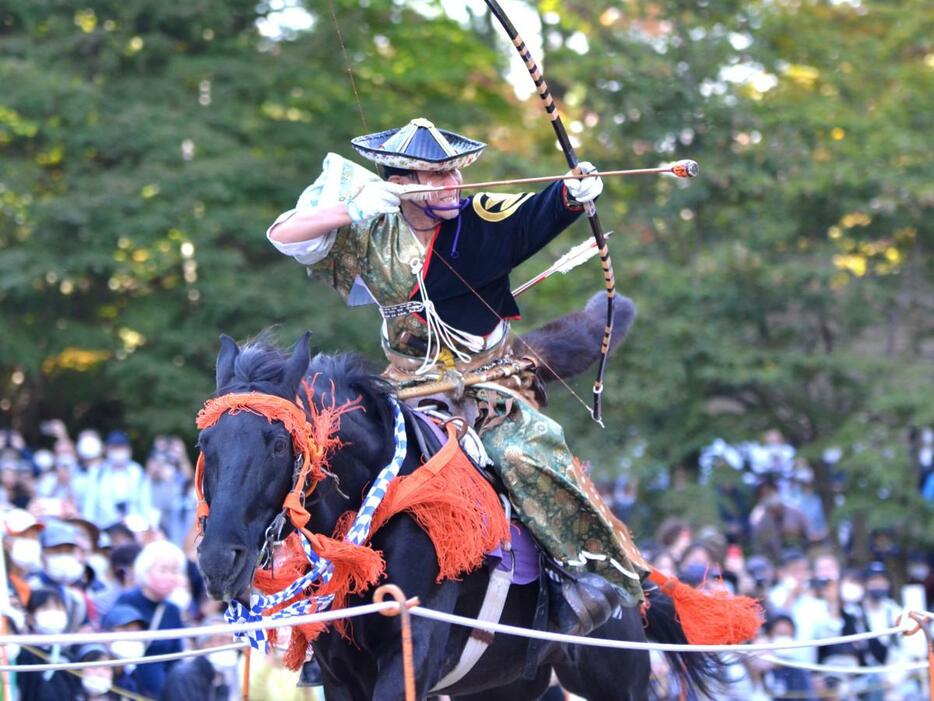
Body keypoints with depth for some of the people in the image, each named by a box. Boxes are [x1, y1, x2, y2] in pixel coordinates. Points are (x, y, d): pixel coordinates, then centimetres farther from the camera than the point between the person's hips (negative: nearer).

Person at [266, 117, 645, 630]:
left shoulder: (482, 221, -7)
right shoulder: (371, 239, -1)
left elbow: (540, 212, -24)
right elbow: (282, 236, -4)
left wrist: (574, 194, -47)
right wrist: (350, 210, -19)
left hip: (492, 387, -3)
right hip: (413, 390, 3)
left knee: (524, 455, -27)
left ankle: (600, 570, -18)